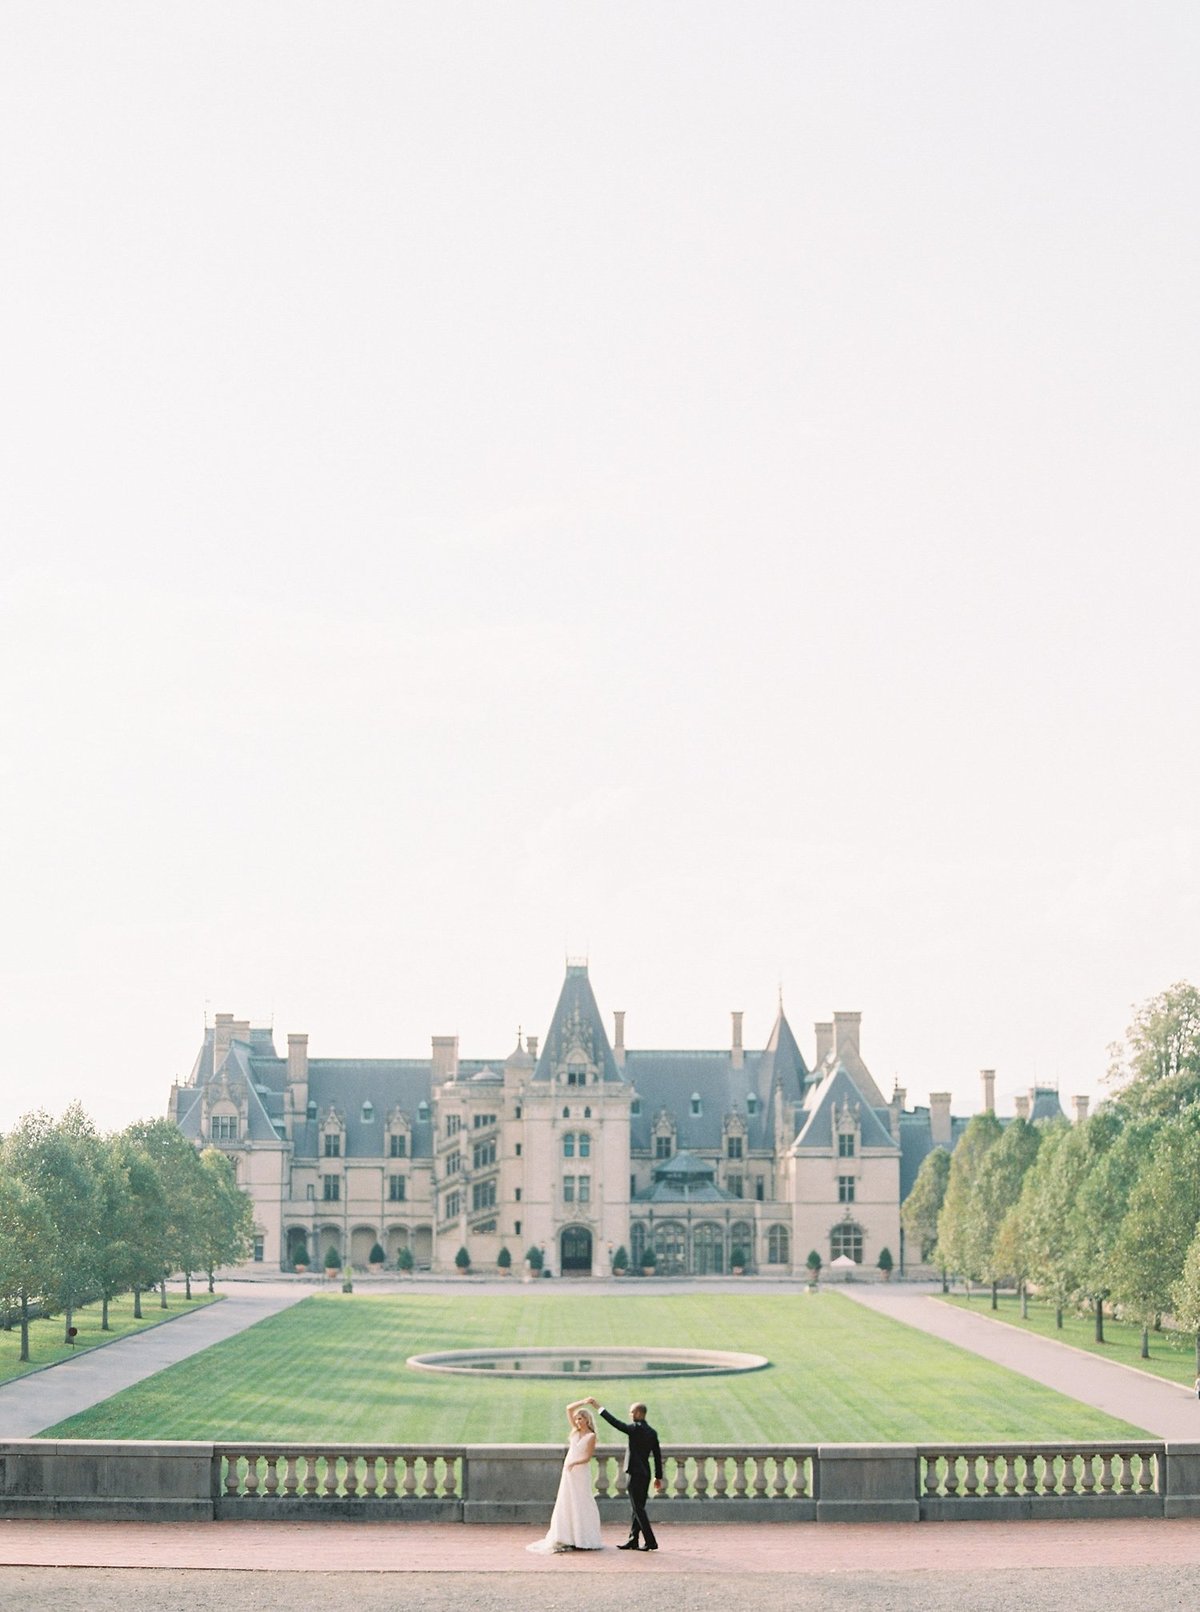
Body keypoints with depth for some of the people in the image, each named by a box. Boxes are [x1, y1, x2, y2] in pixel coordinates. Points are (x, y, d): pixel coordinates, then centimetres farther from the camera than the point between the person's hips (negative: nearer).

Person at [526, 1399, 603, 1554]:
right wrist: (584, 1402, 0)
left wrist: (574, 1463, -25)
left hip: (581, 1472, -6)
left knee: (581, 1504, -4)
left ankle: (584, 1539, 1)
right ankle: (570, 1539, 3)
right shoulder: (575, 1431, 9)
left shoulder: (591, 1436, -7)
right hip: (568, 1471, 6)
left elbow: (588, 1457, -12)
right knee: (567, 1504, 2)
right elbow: (569, 1409, 7)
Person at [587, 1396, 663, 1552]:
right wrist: (658, 1477, 18)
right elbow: (658, 1456, 13)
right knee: (637, 1508, 13)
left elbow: (615, 1422, -19)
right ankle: (633, 1540, 16)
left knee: (638, 1508, -5)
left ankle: (650, 1541, -7)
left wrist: (598, 1406, -16)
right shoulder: (652, 1432, 11)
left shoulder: (636, 1428, -13)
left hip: (636, 1473, -9)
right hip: (646, 1473, 9)